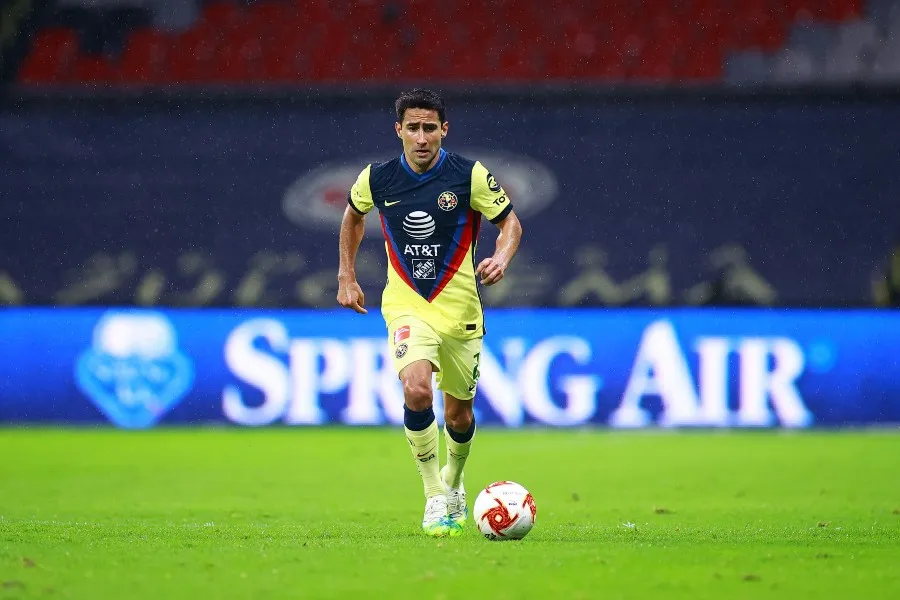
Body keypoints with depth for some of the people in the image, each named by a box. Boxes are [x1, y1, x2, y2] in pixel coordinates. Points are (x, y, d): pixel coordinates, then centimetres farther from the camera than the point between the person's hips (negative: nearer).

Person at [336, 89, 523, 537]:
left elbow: (510, 222, 1)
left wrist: (501, 258, -20)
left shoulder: (471, 176, -10)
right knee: (417, 390, -27)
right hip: (406, 306, -1)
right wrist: (346, 276, 14)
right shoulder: (376, 180, -5)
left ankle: (453, 483, 43)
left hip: (460, 310, 1)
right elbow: (353, 216, 18)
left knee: (459, 413, 11)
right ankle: (435, 498, -14)